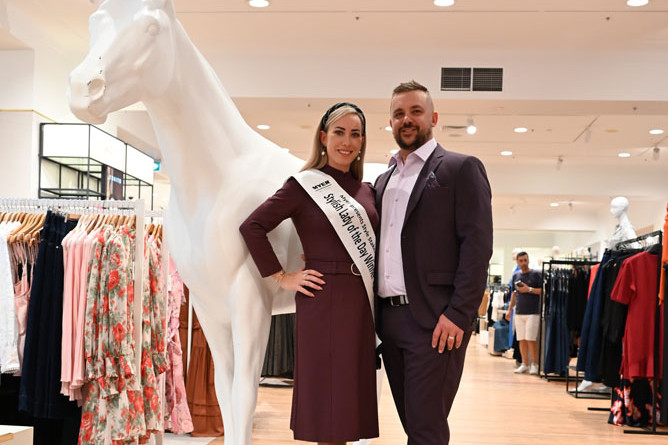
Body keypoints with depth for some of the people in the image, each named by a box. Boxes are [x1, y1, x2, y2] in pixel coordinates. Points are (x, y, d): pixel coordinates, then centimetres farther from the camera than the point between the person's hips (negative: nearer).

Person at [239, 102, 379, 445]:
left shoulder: (367, 191, 13)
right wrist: (282, 277, -7)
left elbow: (373, 243, 21)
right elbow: (252, 226, -6)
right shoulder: (304, 185, -3)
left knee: (352, 398, 10)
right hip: (323, 301, -6)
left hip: (363, 302, 6)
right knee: (327, 398, -1)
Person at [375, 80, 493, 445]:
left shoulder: (461, 169, 0)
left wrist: (458, 314, -17)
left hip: (435, 320, -6)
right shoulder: (383, 181, 19)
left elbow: (477, 245, -9)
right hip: (389, 317, 6)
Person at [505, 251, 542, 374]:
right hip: (519, 312, 5)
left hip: (532, 312, -5)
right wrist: (509, 309, 18)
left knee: (531, 339, -9)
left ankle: (535, 364, 3)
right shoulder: (516, 275, 14)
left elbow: (543, 290, -8)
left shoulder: (536, 274, -2)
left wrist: (529, 289, -16)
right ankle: (525, 364, 13)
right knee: (521, 339, 5)